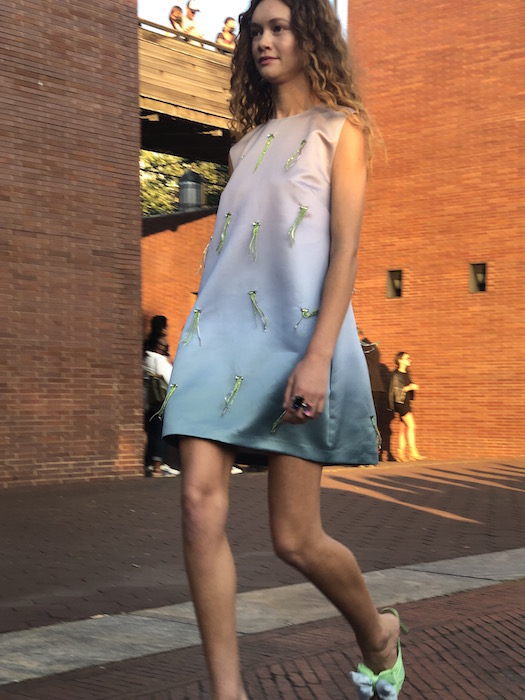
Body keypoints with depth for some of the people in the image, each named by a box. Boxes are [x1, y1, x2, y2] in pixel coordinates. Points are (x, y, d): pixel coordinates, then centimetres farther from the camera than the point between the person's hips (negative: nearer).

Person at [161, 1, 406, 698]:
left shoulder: (340, 126, 6)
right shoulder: (248, 143, 22)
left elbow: (346, 249, -6)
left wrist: (318, 356, -18)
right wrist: (207, 346, 18)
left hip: (295, 332, -5)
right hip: (222, 329, 5)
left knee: (296, 539, -2)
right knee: (200, 504, -13)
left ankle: (379, 637, 27)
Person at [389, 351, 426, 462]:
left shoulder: (406, 374, 17)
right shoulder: (396, 374, -9)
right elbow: (396, 390, -15)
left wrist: (414, 387, 10)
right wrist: (409, 387, -17)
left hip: (407, 402, 9)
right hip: (400, 402, -9)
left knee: (403, 428, 7)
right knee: (411, 426, -16)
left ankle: (401, 454, 8)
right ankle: (413, 452, -18)